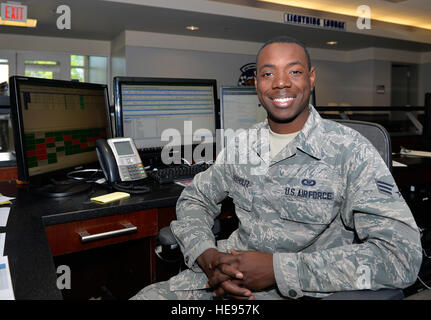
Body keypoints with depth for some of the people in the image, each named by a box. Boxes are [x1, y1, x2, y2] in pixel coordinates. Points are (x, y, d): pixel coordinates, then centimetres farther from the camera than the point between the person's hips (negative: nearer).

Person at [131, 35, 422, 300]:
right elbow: (195, 200, 12)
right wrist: (206, 255, -10)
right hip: (224, 278, 4)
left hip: (299, 291, -3)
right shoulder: (241, 145, 5)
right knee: (146, 296, -12)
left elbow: (402, 254, -19)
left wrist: (278, 268, -24)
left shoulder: (350, 150, -11)